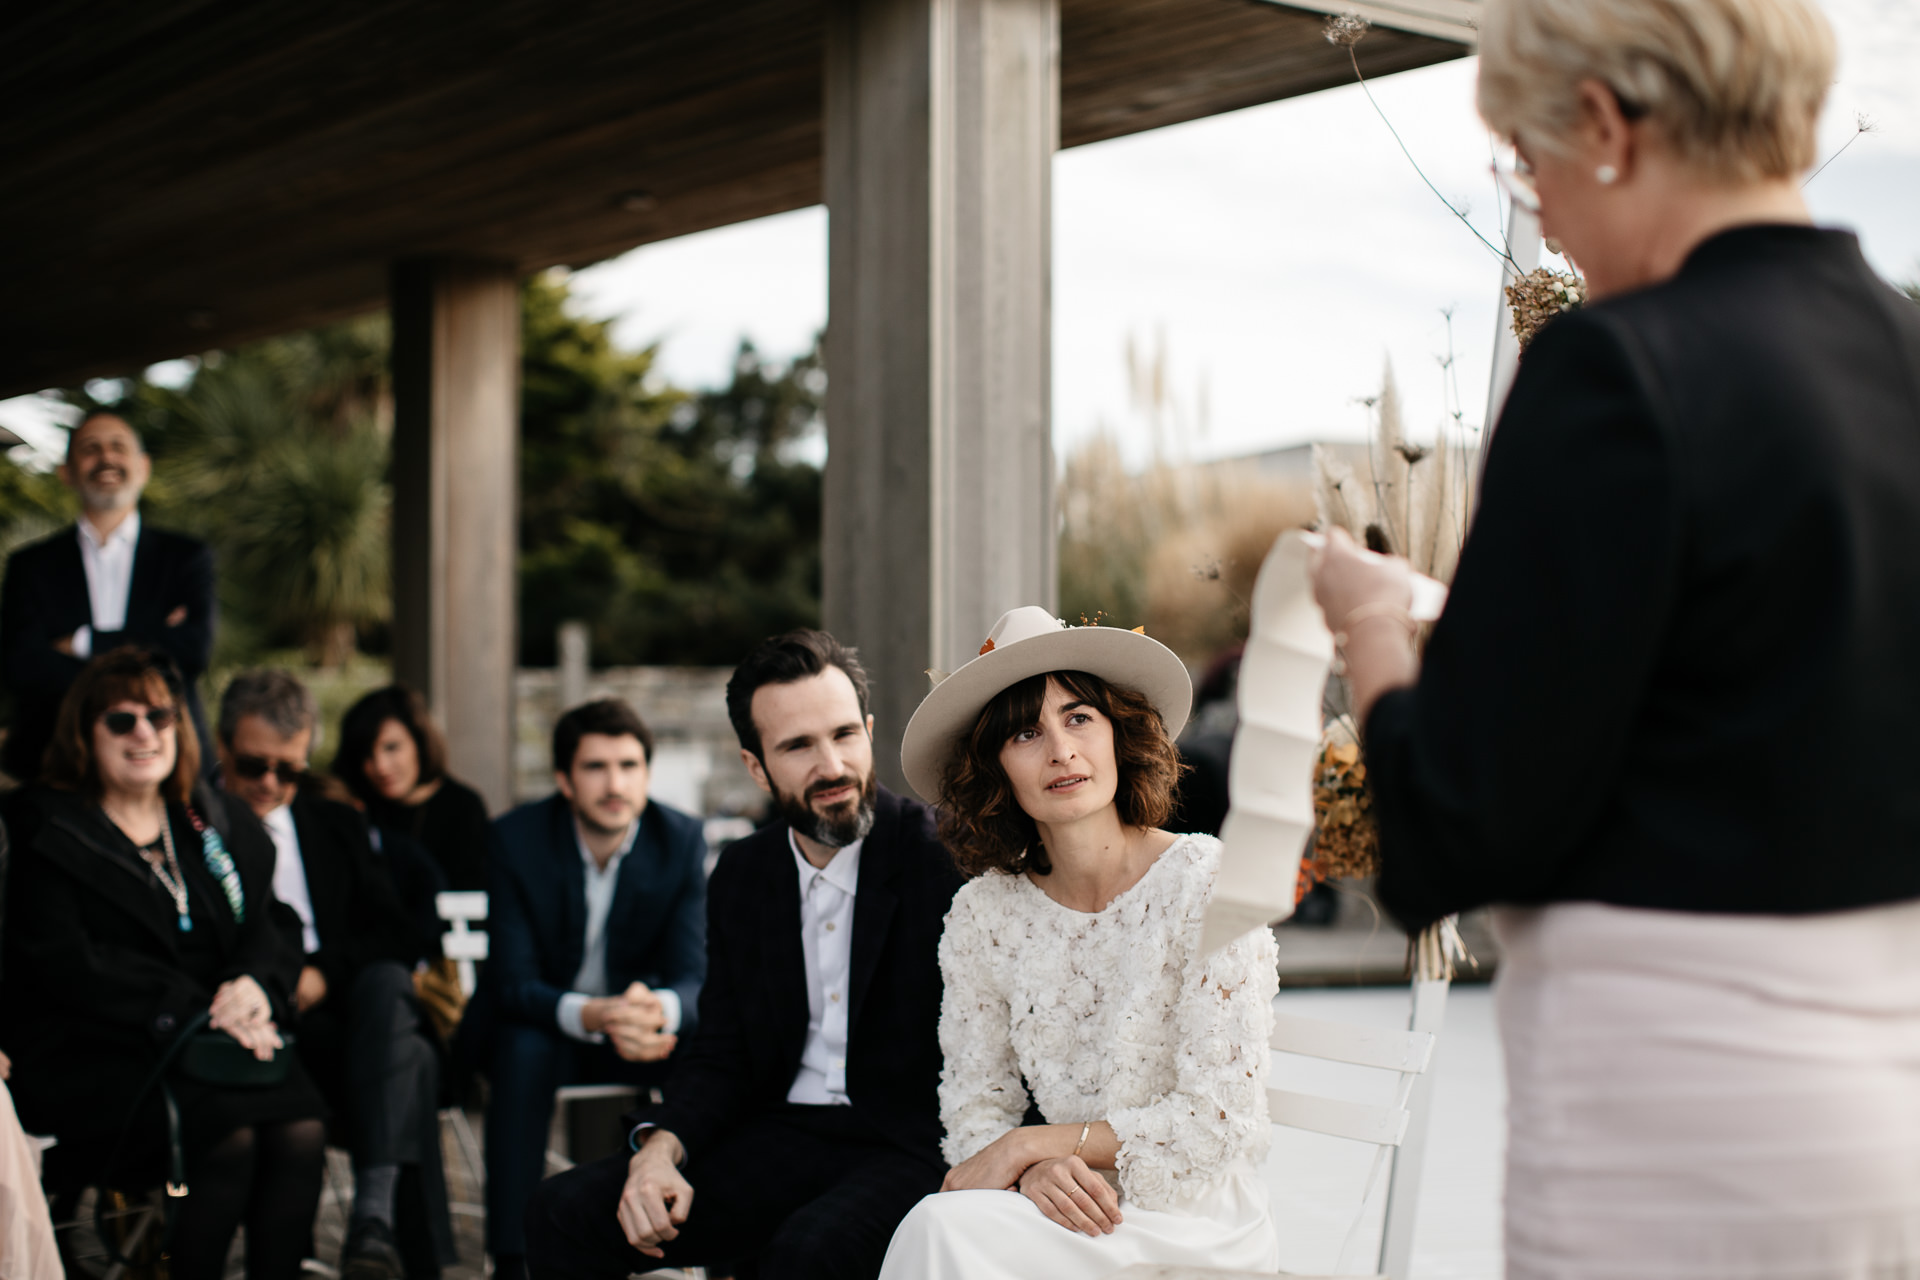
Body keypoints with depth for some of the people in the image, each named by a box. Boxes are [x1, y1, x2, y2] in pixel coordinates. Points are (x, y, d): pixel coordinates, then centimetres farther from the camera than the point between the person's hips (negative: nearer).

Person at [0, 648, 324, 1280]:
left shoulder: (213, 825, 20)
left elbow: (261, 925, 15)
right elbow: (64, 963, -8)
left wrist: (254, 984, -11)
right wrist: (195, 1011, -17)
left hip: (229, 1035, 5)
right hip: (92, 1056, -4)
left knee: (301, 1130, -25)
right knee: (229, 1136, -30)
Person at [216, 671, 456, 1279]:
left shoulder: (336, 823, 24)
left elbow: (391, 934, 13)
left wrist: (324, 972, -6)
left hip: (336, 1005, 3)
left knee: (386, 982, -34)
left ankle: (374, 1214, -46)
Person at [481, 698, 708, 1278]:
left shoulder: (682, 838, -11)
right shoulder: (516, 838, -16)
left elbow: (693, 975, -15)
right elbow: (512, 981, -20)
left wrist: (659, 1010, -42)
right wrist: (595, 1015, -42)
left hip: (643, 1023, 2)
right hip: (545, 1024, -2)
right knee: (522, 1051, -35)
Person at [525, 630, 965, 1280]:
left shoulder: (944, 855, -9)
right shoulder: (742, 875, 10)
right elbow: (720, 1054, 12)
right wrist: (660, 1145, -8)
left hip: (914, 1148, -5)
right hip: (779, 1142, 6)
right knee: (563, 1212, -10)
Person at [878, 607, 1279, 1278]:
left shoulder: (1206, 881, -10)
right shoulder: (983, 913, 3)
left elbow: (1221, 1121, -11)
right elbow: (975, 1106, 6)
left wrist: (1031, 1143, -12)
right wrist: (1035, 1172, -17)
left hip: (1194, 1219, -4)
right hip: (1072, 1213, 4)